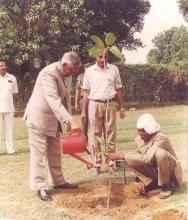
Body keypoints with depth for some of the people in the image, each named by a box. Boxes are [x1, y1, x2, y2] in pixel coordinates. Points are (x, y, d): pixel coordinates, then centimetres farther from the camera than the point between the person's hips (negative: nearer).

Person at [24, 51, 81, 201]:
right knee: (38, 152, -3)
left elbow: (66, 98, 10)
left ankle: (57, 181, 24)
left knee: (55, 152, 13)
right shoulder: (49, 73, -25)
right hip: (39, 116, -8)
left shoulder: (67, 75, 2)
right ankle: (40, 186, 3)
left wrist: (69, 119, 6)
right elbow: (53, 100, -35)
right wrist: (70, 121, -41)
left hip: (53, 118, 8)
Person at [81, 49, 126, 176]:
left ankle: (111, 163, 13)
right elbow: (86, 92, 6)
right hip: (94, 105, 0)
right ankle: (96, 165, 9)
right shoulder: (89, 71, 5)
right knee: (94, 136, 2)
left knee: (110, 135, 4)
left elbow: (119, 90, 8)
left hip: (110, 104, 0)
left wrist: (122, 107, 4)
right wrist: (84, 111, 2)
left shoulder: (114, 69, 5)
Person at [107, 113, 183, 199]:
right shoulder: (138, 139, -7)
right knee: (130, 159, -14)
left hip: (171, 172, -5)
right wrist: (141, 180, -10)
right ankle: (150, 182, -2)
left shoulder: (161, 138, -27)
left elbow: (147, 158, -38)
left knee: (160, 153, -36)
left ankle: (166, 186, -14)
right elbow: (141, 158, 4)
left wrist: (122, 156, -38)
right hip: (154, 171, 5)